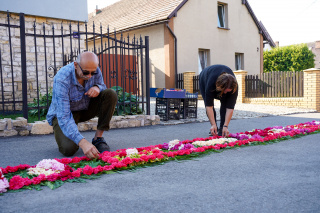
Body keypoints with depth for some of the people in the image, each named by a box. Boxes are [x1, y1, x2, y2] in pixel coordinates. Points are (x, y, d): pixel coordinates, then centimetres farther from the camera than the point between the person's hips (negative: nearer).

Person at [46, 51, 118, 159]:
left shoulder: (95, 70, -17)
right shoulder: (61, 79, -33)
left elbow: (102, 85, 4)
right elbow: (63, 117, -37)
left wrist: (97, 87, -25)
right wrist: (82, 142, -48)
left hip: (86, 108, 5)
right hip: (63, 113, -5)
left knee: (111, 94, -21)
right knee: (69, 149, -30)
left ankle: (98, 138, -13)